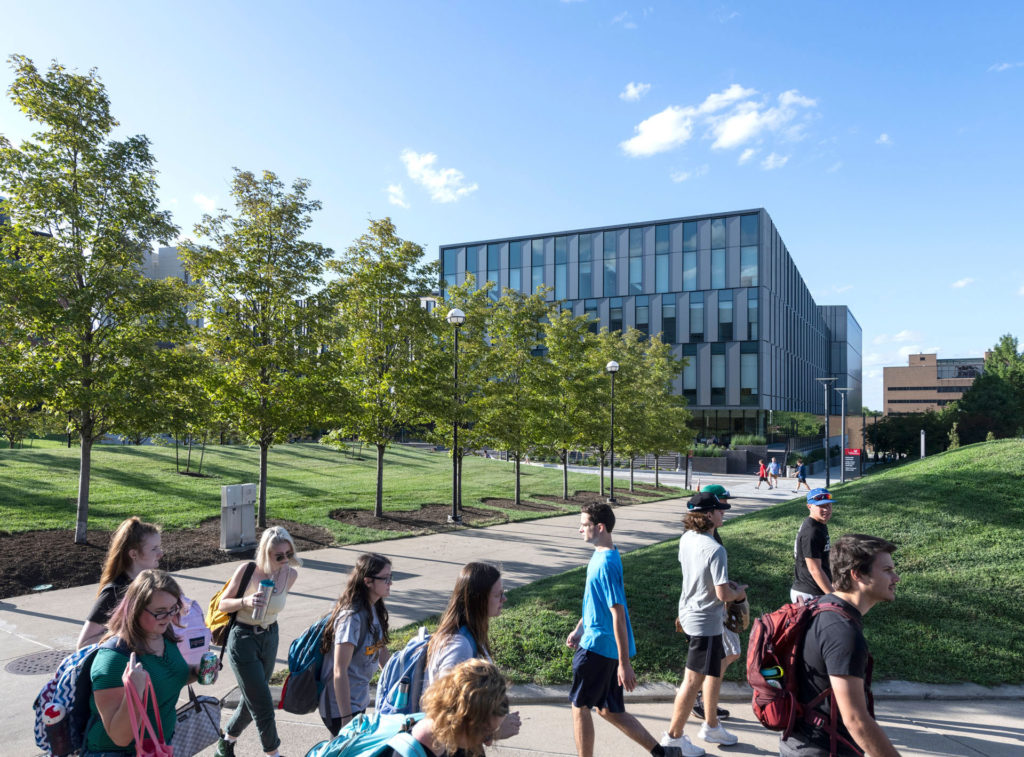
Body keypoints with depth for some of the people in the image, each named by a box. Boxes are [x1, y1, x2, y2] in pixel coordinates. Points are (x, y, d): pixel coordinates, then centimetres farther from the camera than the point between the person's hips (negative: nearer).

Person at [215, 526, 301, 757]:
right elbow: (223, 604, -10)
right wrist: (246, 602, -27)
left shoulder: (291, 575, -9)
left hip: (270, 639, 5)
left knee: (251, 700, 19)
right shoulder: (247, 570, -20)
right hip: (243, 640, -5)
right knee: (263, 705, -3)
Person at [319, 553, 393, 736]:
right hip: (339, 707, -8)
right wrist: (346, 719, -22)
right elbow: (339, 672, -25)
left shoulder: (375, 609, 1)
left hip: (360, 702, 8)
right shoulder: (352, 618, -26)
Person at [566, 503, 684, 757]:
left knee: (580, 705, 8)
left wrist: (624, 663, -22)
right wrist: (579, 629, 25)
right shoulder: (601, 556, 8)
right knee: (609, 710, 17)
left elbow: (618, 614, -24)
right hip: (599, 642, 9)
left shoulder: (606, 564, -23)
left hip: (598, 646, -9)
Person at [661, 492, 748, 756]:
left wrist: (727, 584, 11)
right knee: (693, 681, 4)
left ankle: (711, 726, 39)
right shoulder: (715, 550, -26)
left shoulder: (686, 539, 0)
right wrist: (738, 593, -2)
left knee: (715, 671, 24)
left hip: (688, 613, 9)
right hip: (705, 622, -9)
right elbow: (723, 594, -24)